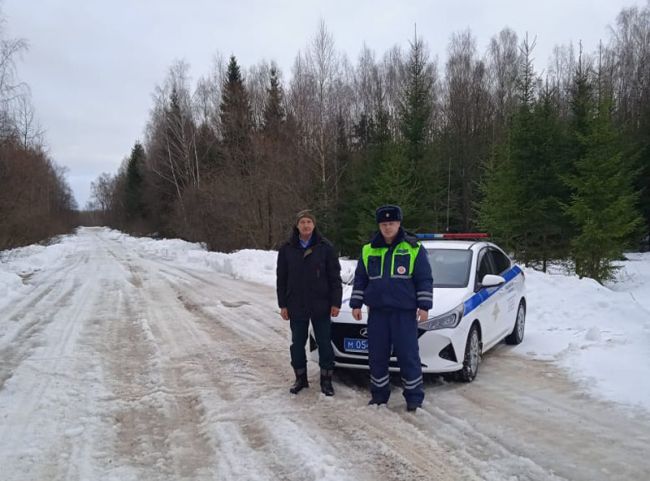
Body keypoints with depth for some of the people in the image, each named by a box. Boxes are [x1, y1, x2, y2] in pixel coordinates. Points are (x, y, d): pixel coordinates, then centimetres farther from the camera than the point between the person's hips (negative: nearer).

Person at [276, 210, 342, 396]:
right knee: (297, 344, 10)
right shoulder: (287, 249, 2)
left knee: (324, 343, 5)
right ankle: (300, 378, 25)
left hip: (321, 306, -2)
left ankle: (326, 379, 18)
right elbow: (281, 279, 6)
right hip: (296, 307, 2)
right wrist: (283, 305, 2)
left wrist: (335, 303, -5)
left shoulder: (325, 247, -3)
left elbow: (335, 277, -1)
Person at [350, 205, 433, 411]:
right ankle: (379, 393, 22)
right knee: (377, 355, 8)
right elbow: (360, 280, 14)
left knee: (408, 354, -1)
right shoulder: (368, 250, 9)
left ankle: (413, 395, 12)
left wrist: (424, 305, -5)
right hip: (377, 311, 4)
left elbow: (425, 280, 0)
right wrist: (356, 304, 10)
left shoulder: (413, 249, -1)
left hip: (405, 312, -3)